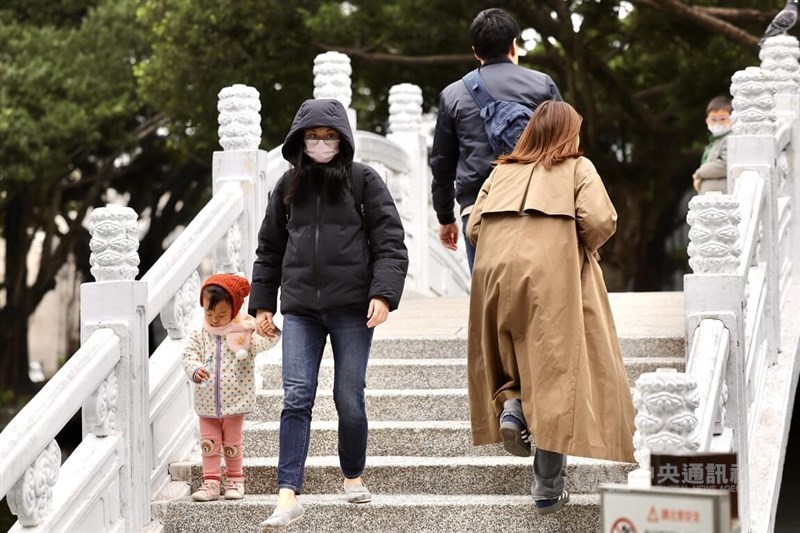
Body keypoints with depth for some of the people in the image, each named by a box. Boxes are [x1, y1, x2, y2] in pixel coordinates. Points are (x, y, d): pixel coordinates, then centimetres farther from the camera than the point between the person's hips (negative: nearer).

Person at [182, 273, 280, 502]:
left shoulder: (243, 333, -7)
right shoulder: (200, 335, 0)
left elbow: (260, 344, -18)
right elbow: (189, 355, -6)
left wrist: (270, 334, -40)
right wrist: (195, 370, -26)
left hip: (234, 402, -3)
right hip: (207, 403, 3)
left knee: (232, 444, 9)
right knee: (208, 444, 6)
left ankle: (235, 480, 23)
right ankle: (211, 481, 13)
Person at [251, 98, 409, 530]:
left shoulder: (363, 180, 1)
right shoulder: (288, 186, 11)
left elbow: (390, 242, -3)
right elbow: (269, 249, 18)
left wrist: (384, 293, -15)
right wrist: (262, 303, 13)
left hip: (351, 307, -2)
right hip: (300, 308, 2)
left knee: (349, 399, 4)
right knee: (296, 398, -8)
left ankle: (353, 477, 27)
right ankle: (288, 496, -12)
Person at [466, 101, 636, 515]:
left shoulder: (502, 171, 19)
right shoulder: (577, 168, 9)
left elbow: (473, 227, 10)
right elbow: (600, 220, -6)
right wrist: (583, 247, 14)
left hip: (495, 274, 4)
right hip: (551, 278, -4)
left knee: (515, 355, 26)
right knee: (555, 370, 0)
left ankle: (510, 405, -4)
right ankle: (548, 486, -2)